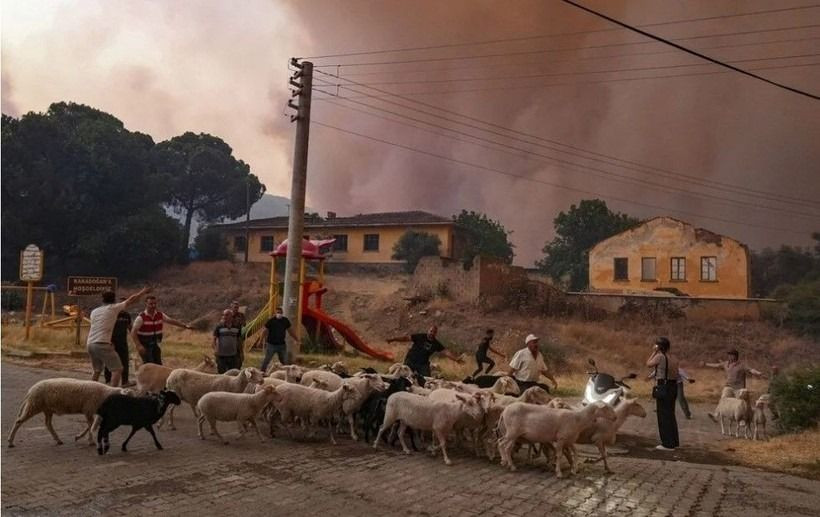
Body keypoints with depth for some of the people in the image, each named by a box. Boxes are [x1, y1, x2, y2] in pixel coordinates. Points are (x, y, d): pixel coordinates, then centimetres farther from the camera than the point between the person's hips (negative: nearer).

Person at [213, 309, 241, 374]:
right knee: (222, 373, 2)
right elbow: (214, 339, -5)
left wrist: (238, 351, 15)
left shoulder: (236, 328, 6)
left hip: (233, 355, 3)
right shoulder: (219, 327, -4)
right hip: (222, 355, -3)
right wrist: (215, 349, -19)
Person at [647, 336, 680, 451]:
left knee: (663, 415, -1)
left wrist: (654, 352, 3)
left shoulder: (660, 356, -15)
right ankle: (674, 441, 26)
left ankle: (667, 443, 2)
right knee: (670, 414, 17)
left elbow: (648, 363, -1)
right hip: (673, 386, 8)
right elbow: (676, 374, 10)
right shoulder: (673, 358, 9)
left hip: (663, 386, -8)